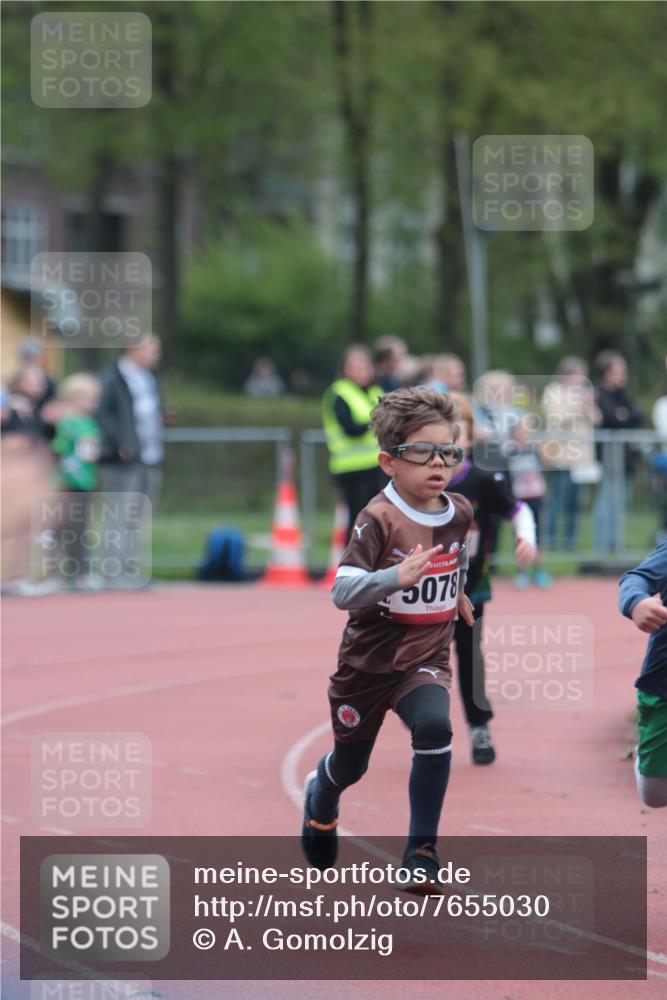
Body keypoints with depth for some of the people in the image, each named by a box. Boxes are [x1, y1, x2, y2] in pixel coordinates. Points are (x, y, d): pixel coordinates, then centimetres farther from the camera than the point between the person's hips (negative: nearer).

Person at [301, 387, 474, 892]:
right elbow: (343, 593, -33)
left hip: (425, 658, 3)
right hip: (368, 659, -3)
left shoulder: (459, 513, -3)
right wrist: (397, 576, -46)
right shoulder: (379, 519, -22)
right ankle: (321, 797, 55)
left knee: (434, 727, -27)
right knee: (350, 763, 16)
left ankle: (422, 851, -17)